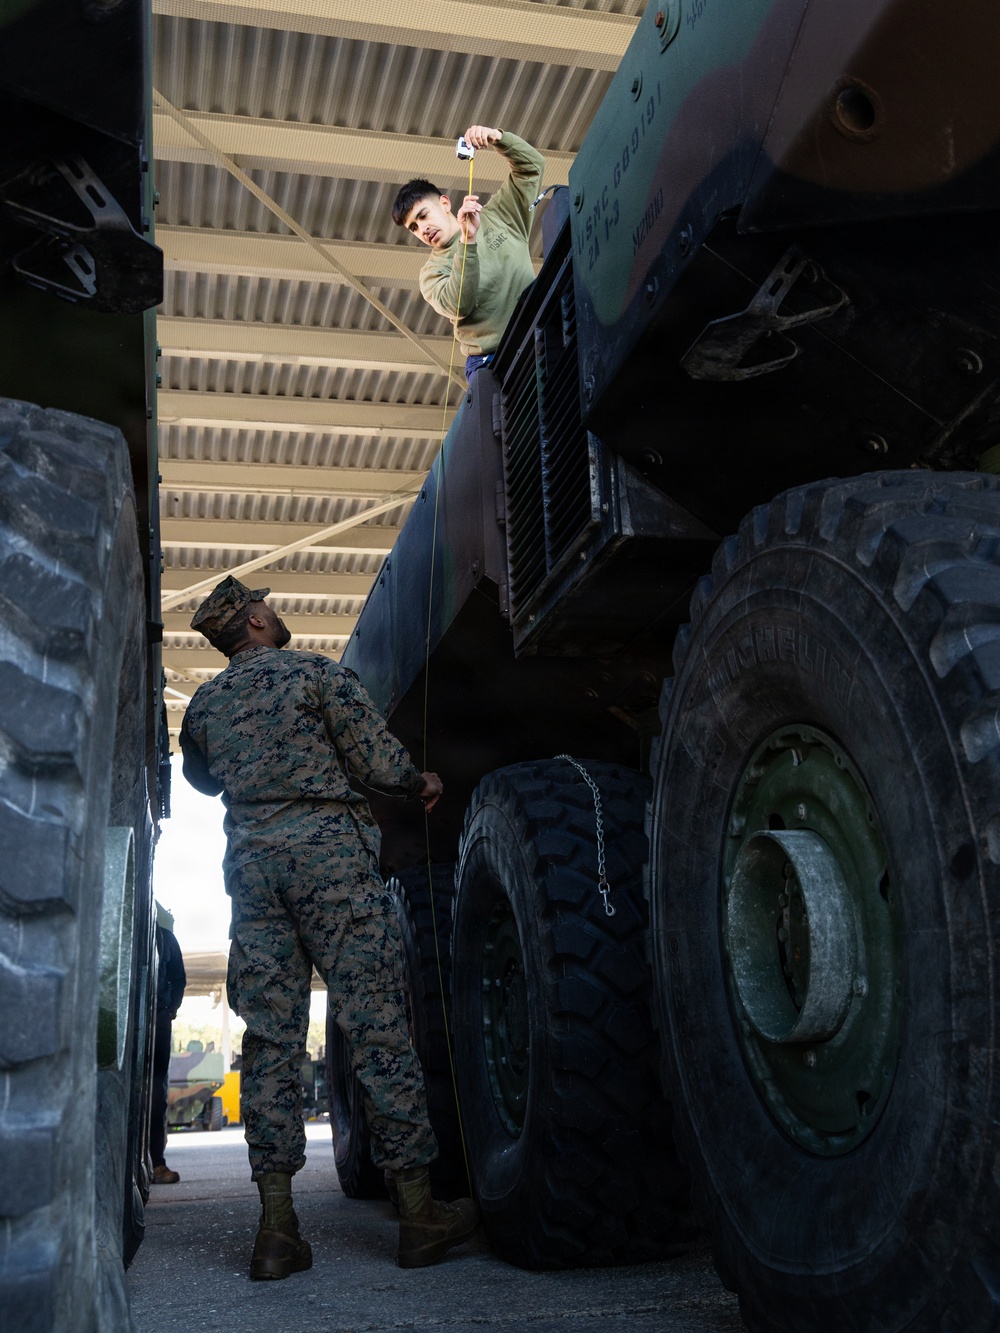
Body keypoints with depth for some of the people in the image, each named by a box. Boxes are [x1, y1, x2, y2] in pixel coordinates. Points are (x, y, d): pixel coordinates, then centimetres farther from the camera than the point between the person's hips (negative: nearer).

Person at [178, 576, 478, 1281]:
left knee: (270, 1037, 5)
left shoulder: (205, 703, 15)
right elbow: (378, 759, -5)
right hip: (329, 848, -5)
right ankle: (421, 1214, 2)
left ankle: (278, 1227, 3)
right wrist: (422, 781, 14)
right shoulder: (316, 672, 0)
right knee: (378, 1027, -2)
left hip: (251, 859, 5)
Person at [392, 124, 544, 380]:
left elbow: (531, 165, 19)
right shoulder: (432, 273, 13)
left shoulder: (497, 217, 21)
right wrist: (468, 241, -18)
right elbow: (458, 306, -9)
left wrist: (498, 138, 0)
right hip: (489, 362, -2)